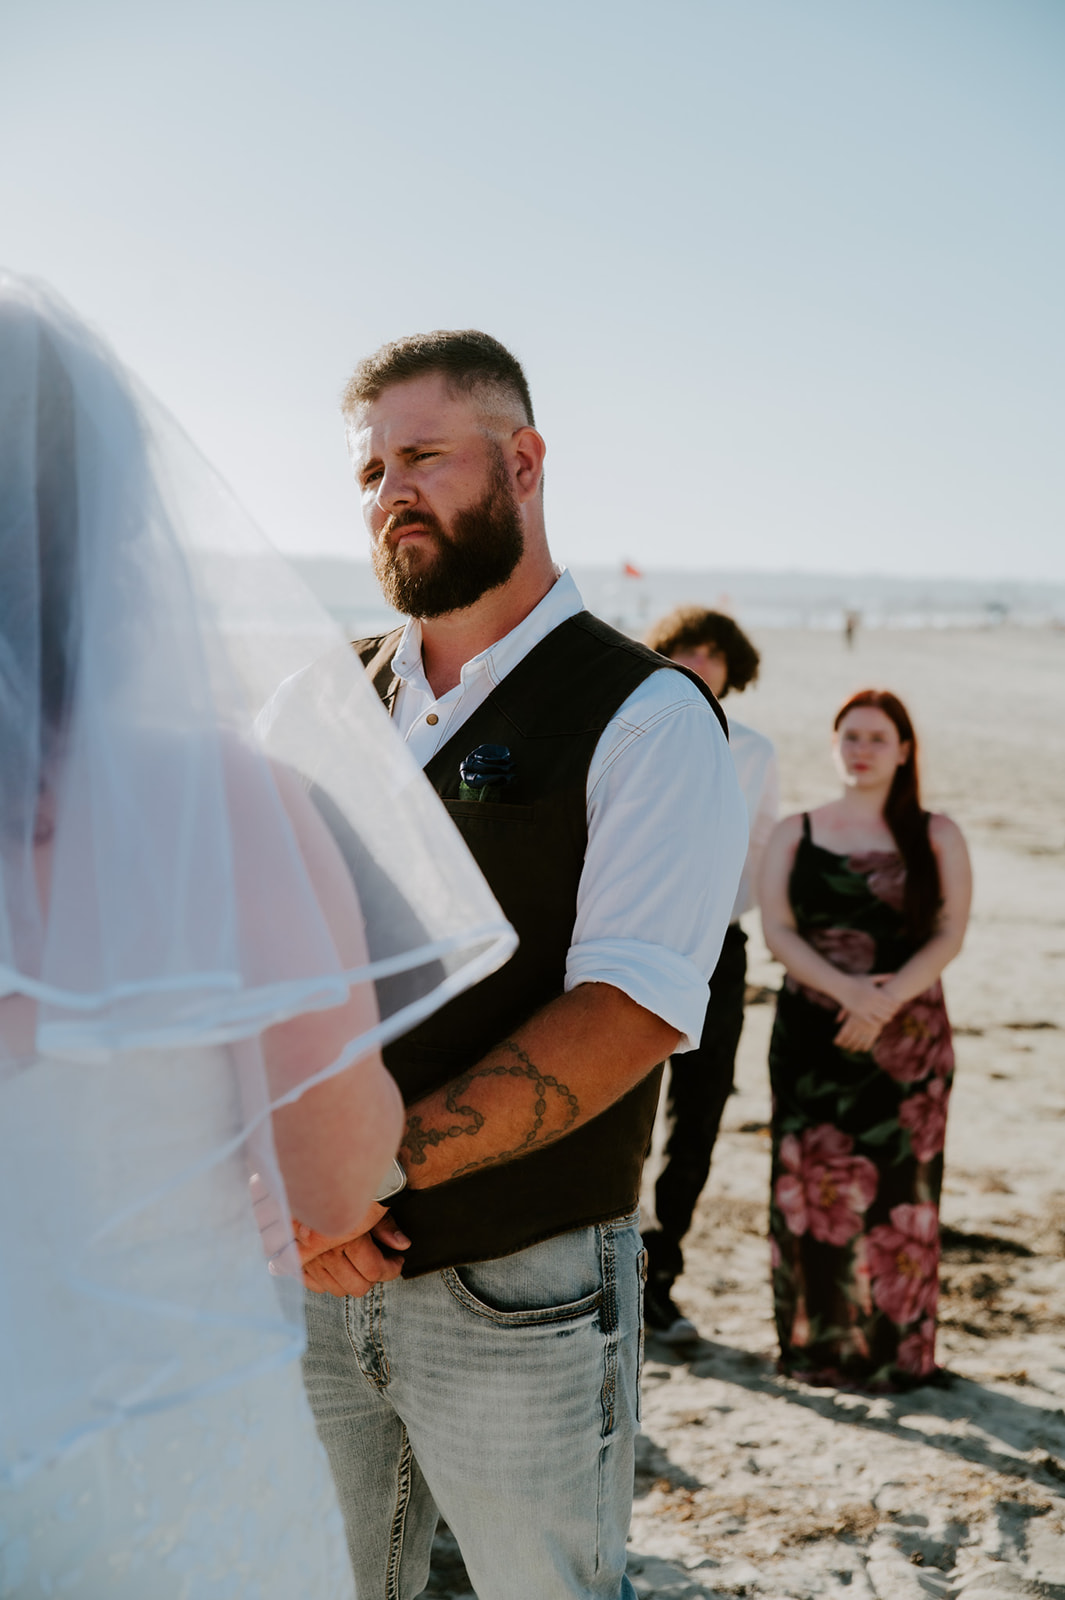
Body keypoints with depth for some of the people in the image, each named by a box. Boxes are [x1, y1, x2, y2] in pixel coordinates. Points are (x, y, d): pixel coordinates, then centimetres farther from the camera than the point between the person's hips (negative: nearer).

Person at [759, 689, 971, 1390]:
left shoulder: (936, 836, 7)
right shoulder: (795, 834, 10)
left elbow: (951, 932, -1)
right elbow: (778, 930, -1)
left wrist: (887, 997, -16)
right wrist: (846, 988, -17)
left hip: (908, 1036, -1)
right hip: (811, 1035, 1)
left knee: (898, 1192, -1)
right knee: (812, 1187, 0)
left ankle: (896, 1351, 11)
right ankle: (816, 1344, 13)